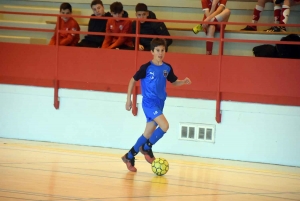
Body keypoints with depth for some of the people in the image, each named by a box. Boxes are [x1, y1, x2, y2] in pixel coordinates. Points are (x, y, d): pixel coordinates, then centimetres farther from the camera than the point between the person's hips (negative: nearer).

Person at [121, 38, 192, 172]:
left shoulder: (167, 68, 3)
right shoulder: (146, 67, -11)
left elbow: (174, 82, 17)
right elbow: (133, 80, -1)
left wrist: (184, 82, -5)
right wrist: (128, 99, -2)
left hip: (159, 104, 6)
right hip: (149, 103, -6)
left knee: (148, 134, 10)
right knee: (164, 126, -23)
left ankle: (129, 156, 24)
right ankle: (147, 148, -2)